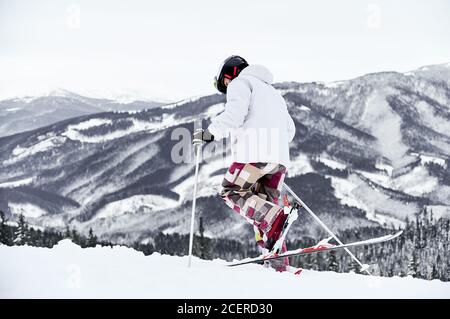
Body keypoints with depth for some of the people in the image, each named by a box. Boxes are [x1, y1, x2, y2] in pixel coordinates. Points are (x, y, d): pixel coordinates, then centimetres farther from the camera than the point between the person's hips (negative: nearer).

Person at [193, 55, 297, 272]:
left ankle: (275, 216, -23)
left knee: (231, 192, 3)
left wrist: (209, 133, -1)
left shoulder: (240, 83, 8)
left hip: (254, 152, -8)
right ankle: (279, 265, -2)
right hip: (280, 157, 8)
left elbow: (234, 114, -10)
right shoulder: (272, 91, 34)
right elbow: (289, 129, 31)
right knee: (263, 204, 10)